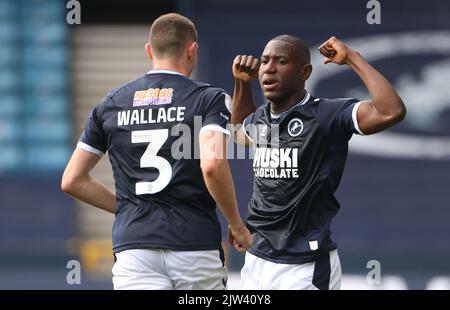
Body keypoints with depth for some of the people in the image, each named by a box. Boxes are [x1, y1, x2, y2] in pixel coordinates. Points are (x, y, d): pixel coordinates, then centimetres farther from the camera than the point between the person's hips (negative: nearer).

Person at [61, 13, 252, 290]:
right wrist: (236, 225, -3)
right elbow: (212, 165, -17)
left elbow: (72, 181, 14)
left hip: (133, 248, 2)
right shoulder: (210, 99, 0)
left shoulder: (110, 105, 12)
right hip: (196, 245, -2)